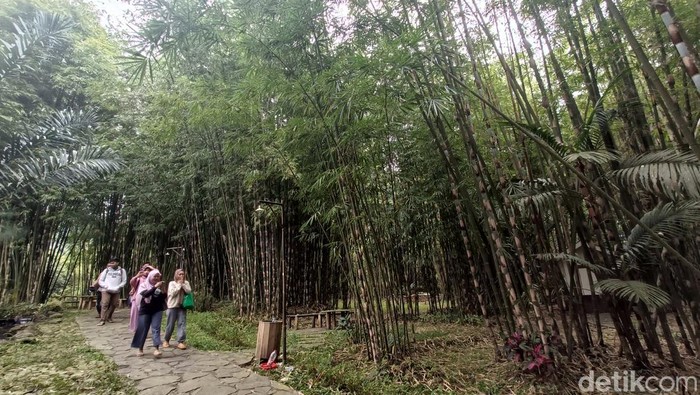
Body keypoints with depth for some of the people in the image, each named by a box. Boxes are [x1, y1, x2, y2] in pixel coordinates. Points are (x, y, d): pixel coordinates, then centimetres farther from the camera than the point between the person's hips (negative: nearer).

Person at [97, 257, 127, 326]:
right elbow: (101, 281, 9)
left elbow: (124, 281, 8)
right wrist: (106, 287, -8)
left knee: (114, 305, 4)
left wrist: (118, 287, -8)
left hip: (116, 291, 1)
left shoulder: (122, 270, 6)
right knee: (105, 304, -12)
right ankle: (102, 320, -12)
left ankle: (108, 317, 22)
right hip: (106, 290, -1)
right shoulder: (106, 270, 6)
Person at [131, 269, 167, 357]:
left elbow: (164, 297, -1)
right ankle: (140, 349, 25)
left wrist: (162, 290, -17)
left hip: (157, 310, 1)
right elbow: (145, 294, -23)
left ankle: (157, 349, -13)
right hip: (145, 310, -1)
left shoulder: (159, 286, 3)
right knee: (143, 329, 6)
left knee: (156, 329, -7)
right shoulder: (144, 284, -5)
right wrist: (155, 287, -31)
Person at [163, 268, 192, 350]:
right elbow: (172, 293, -12)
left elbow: (189, 291, -7)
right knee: (170, 324, 6)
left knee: (182, 323, -5)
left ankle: (180, 342, -4)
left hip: (182, 306, 2)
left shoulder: (186, 283, 7)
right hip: (173, 306, -2)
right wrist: (179, 284, -10)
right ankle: (166, 340, 26)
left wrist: (183, 284, -10)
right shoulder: (172, 283, -1)